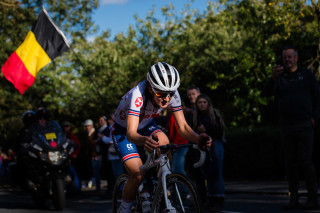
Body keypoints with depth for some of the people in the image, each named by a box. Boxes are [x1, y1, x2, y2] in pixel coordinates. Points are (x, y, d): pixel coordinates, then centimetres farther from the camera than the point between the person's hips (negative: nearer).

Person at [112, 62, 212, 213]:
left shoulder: (172, 94, -25)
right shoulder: (138, 94, -40)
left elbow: (182, 126, -24)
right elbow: (131, 134, -48)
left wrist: (198, 138, -46)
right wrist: (144, 140, -71)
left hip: (146, 124, 5)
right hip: (123, 130, -5)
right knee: (138, 175, -21)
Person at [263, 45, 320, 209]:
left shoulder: (306, 74, 8)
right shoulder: (280, 77, 12)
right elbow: (267, 93, -3)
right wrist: (273, 78, -19)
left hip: (304, 125, -3)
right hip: (286, 127, 3)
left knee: (305, 160, -9)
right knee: (291, 163, 4)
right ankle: (294, 198, 9)